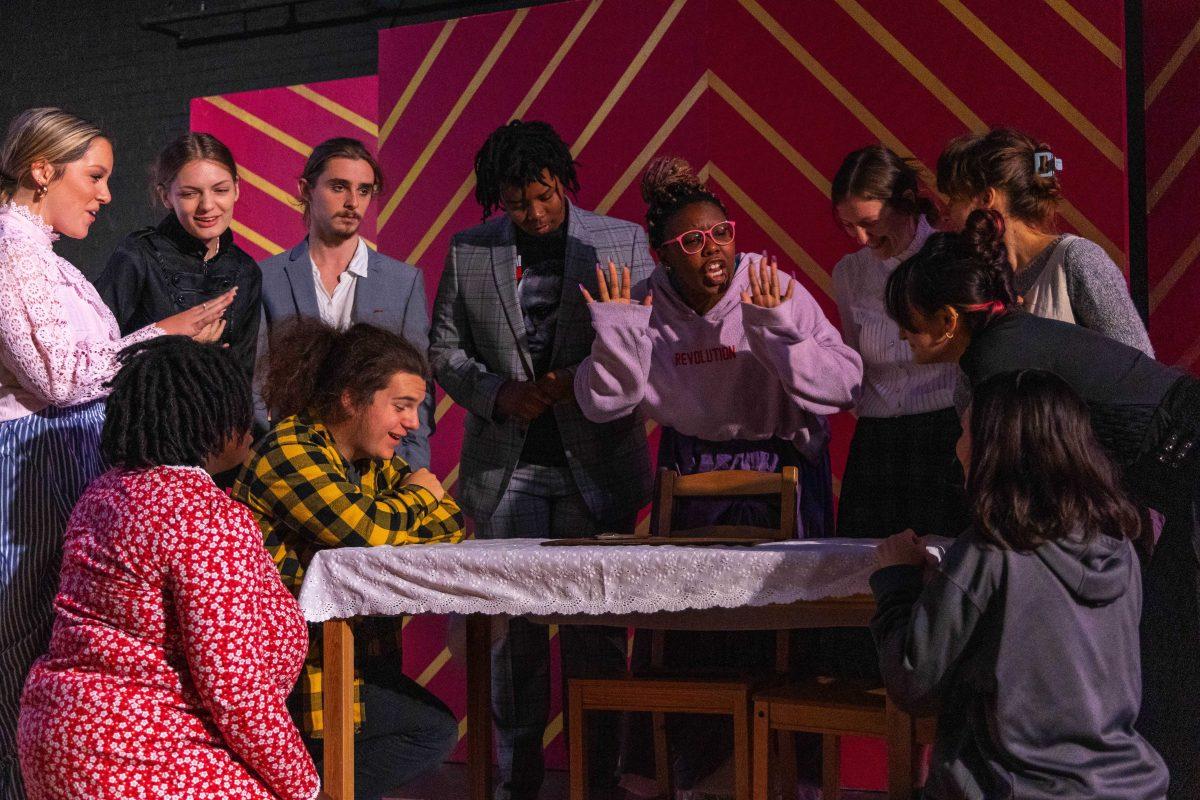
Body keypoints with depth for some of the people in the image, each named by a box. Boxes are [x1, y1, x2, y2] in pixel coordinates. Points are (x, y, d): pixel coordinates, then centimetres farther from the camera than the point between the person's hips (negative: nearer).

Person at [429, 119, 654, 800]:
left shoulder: (624, 243, 1)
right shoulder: (468, 251, 6)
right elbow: (445, 348, 9)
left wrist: (586, 382, -16)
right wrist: (497, 393, -9)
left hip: (597, 464, -1)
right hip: (507, 469, 1)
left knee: (597, 634, 4)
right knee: (513, 633, 5)